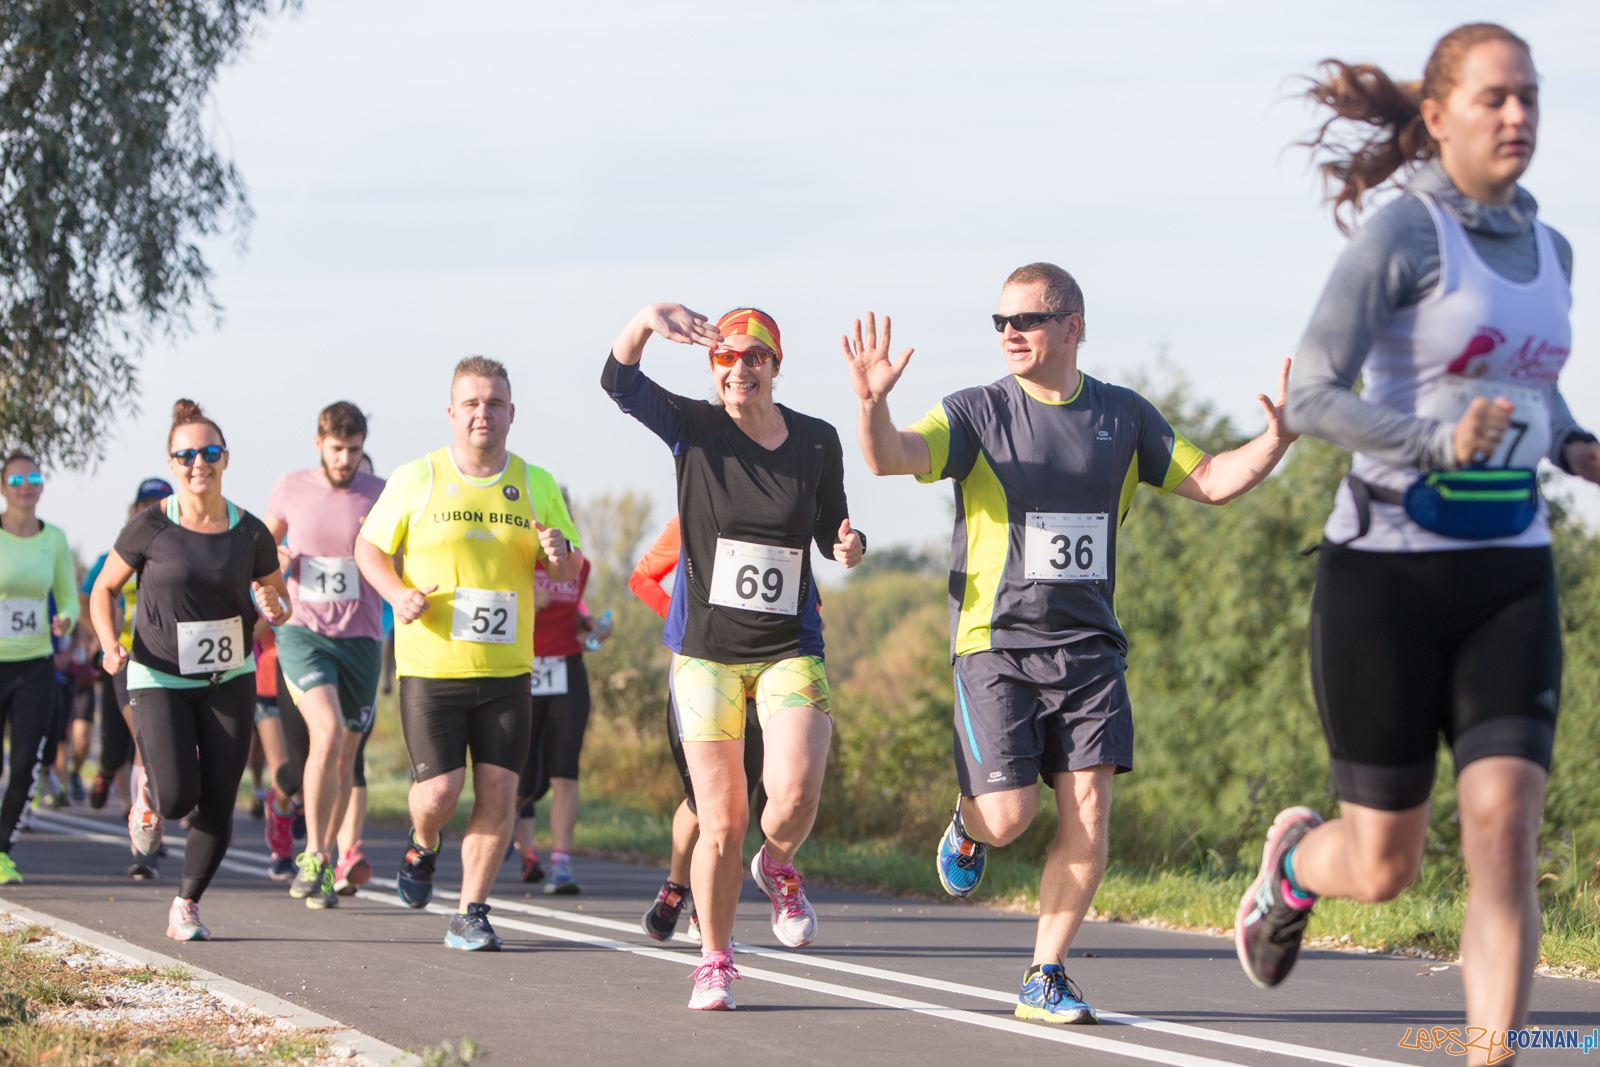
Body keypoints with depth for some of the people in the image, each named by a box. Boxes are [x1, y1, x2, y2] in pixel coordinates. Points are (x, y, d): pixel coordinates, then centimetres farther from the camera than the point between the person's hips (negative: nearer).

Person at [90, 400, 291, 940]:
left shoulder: (249, 533, -2)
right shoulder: (149, 529, -9)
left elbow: (280, 601, 10)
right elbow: (103, 590, 3)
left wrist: (273, 609, -14)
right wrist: (110, 643, -14)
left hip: (230, 680, 2)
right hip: (159, 679, -2)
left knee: (218, 803, -4)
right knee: (177, 799, -16)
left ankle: (186, 906, 16)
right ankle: (148, 790, 22)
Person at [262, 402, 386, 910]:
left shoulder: (380, 495, 0)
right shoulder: (291, 488, 2)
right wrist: (275, 560, -5)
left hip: (360, 637, 1)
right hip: (303, 633, -1)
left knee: (344, 756, 8)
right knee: (326, 731, -24)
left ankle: (322, 859, 27)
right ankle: (313, 855, -16)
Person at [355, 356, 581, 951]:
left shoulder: (537, 486, 7)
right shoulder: (416, 480, -1)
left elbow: (570, 573, 13)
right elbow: (369, 547, 8)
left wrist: (559, 555, -12)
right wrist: (398, 595, -11)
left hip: (507, 669, 2)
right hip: (430, 669, -2)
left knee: (499, 793, -5)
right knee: (439, 791, -9)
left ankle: (471, 915, 7)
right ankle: (422, 848, 27)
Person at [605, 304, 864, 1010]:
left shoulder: (817, 442, 2)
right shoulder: (694, 429, -4)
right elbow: (618, 382, -19)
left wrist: (848, 547, -10)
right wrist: (645, 322, -38)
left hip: (790, 647, 1)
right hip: (705, 651, -1)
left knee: (795, 795, -20)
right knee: (722, 824, -2)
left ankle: (778, 865, 16)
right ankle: (715, 963, 18)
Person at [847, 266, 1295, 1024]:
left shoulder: (1123, 416, 8)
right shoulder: (978, 414, -4)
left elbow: (1209, 480, 12)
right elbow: (893, 457, -19)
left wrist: (1275, 441, -7)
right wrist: (873, 404, -41)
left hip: (1088, 647, 3)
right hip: (996, 644, -3)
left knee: (1088, 811, -7)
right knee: (1009, 815, -11)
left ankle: (1044, 979, 6)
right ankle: (967, 825, 28)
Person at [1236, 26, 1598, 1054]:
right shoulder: (1401, 235, -9)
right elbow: (1312, 398, -16)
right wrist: (1439, 441, -31)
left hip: (1509, 581, 4)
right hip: (1387, 572, -4)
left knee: (1506, 831, -14)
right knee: (1383, 867, 5)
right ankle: (1296, 858, 43)